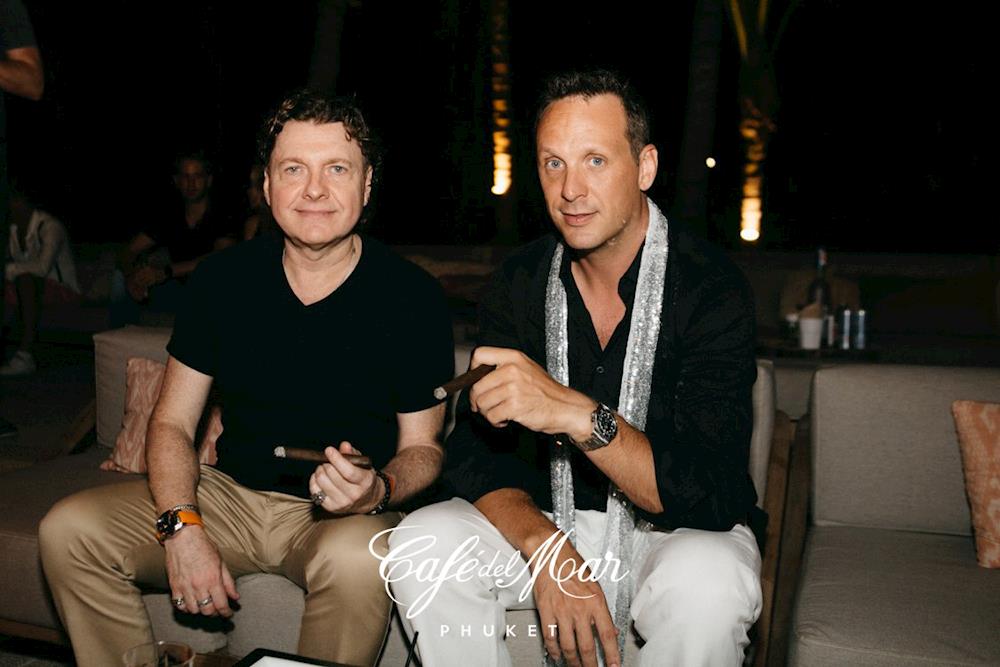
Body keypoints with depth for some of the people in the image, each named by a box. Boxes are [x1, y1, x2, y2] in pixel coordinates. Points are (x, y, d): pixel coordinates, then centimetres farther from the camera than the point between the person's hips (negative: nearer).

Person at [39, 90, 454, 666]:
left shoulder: (414, 298, -11)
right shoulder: (223, 279, -1)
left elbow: (422, 446, -3)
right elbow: (172, 423, 2)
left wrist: (378, 490, -26)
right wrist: (182, 526, -14)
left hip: (342, 513, -3)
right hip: (228, 494, 4)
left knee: (357, 559, -37)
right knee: (68, 531, -12)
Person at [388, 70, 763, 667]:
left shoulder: (712, 288, -18)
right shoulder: (522, 281, -4)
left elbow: (710, 494, -25)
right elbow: (477, 450, -6)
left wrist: (576, 414, -39)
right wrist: (545, 549, -25)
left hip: (684, 530, -3)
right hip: (554, 523, 4)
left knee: (705, 586, -35)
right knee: (420, 545, -18)